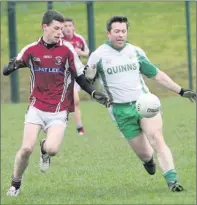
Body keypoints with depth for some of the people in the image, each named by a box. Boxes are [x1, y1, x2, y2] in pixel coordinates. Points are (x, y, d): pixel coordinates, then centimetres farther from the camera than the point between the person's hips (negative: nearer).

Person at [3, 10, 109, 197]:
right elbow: (6, 71, 2)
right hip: (36, 107, 1)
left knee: (52, 149, -19)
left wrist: (94, 93, -11)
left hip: (58, 111, -1)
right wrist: (12, 66, -21)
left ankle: (44, 149, 20)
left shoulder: (67, 50, -4)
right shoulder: (31, 50, -1)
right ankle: (15, 184, 12)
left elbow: (80, 77, 4)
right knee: (26, 149, -12)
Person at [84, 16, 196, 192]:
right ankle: (148, 159, 38)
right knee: (143, 153, 0)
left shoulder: (136, 52, 8)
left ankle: (172, 180, -26)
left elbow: (157, 75, 16)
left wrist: (181, 91, 11)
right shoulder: (99, 55, -1)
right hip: (122, 111, -1)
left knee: (156, 139, -21)